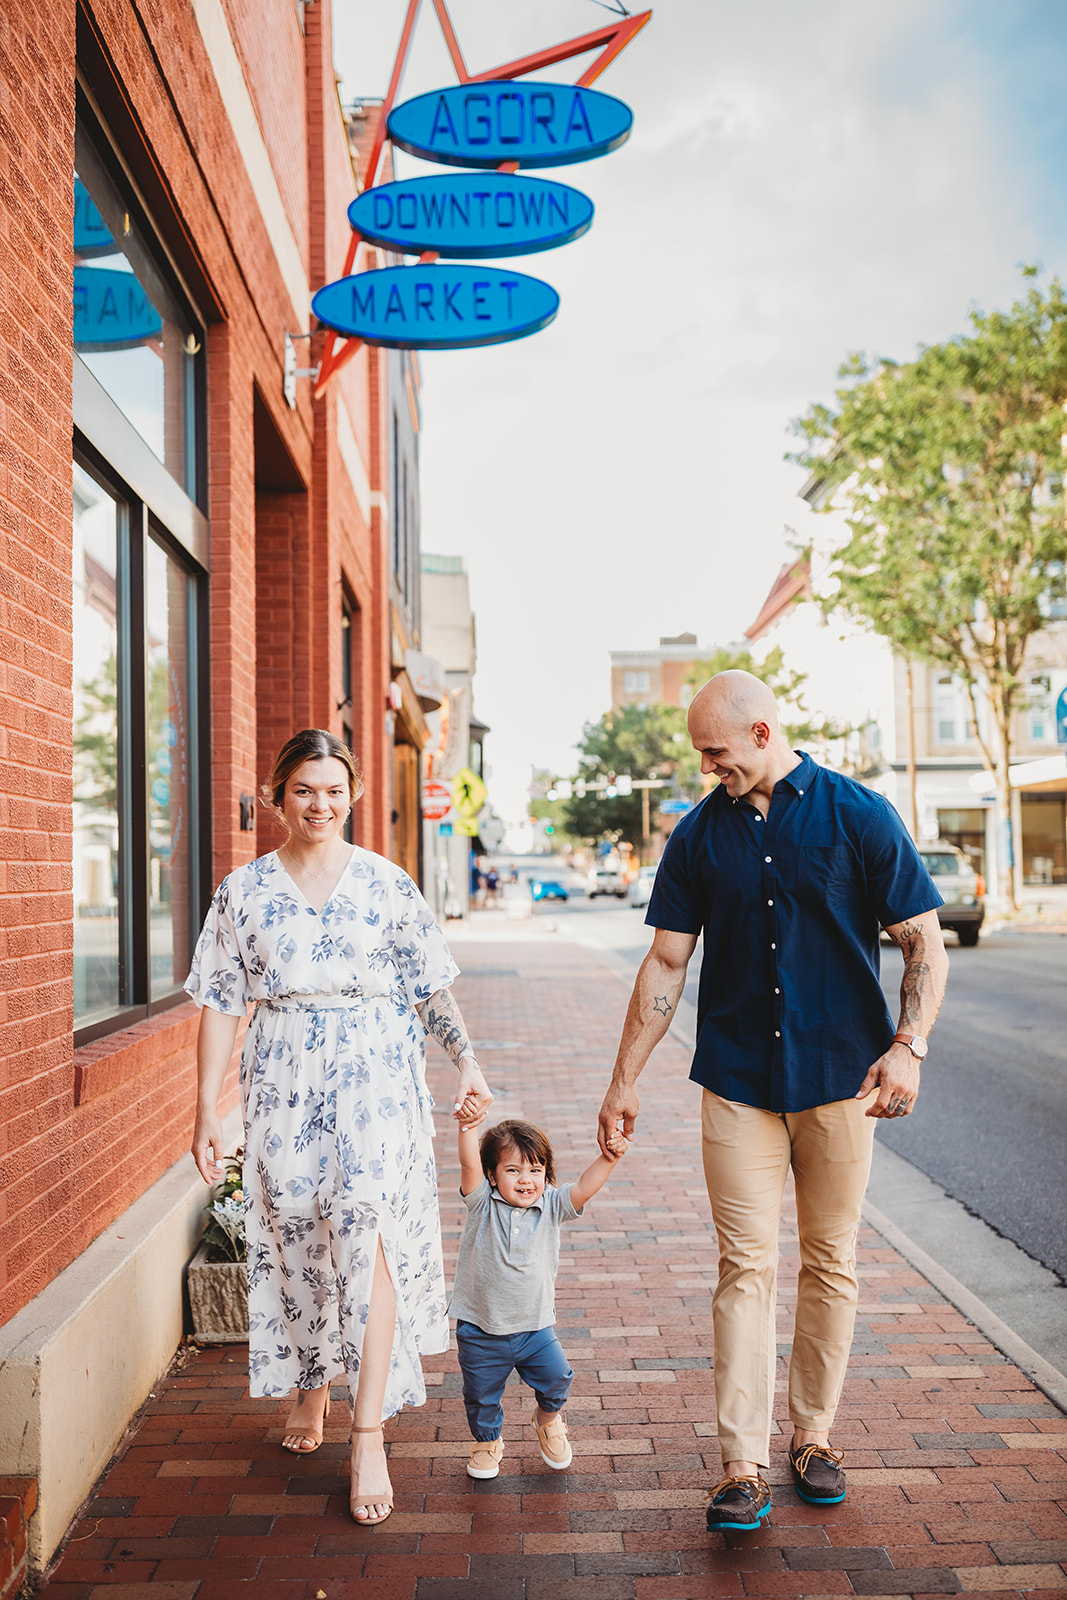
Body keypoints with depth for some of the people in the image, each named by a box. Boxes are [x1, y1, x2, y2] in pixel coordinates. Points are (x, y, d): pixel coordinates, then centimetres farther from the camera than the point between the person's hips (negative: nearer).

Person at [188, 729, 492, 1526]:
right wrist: (207, 1106, 0)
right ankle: (311, 1387, 34)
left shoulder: (387, 883, 2)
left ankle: (369, 1435, -5)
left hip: (375, 1075, -2)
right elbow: (222, 1003, 4)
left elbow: (432, 987, 5)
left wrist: (468, 1063, -3)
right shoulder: (244, 890, 4)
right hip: (284, 1083, 2)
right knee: (296, 1235, 9)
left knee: (369, 1226, -12)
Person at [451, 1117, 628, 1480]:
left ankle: (549, 1422, 33)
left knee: (556, 1378, -2)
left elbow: (584, 1187, -18)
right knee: (481, 1396, 11)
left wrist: (608, 1158, -33)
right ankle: (487, 1441, 43)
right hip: (481, 1331, -1)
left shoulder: (551, 1207, -6)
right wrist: (469, 1126, -42)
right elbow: (469, 1165, -28)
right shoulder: (483, 1205, -12)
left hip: (534, 1327, 1)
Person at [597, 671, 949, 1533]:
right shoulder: (700, 835, 3)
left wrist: (908, 1045, -16)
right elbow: (666, 963, 7)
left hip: (840, 1076, -1)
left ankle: (814, 1436, 27)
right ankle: (744, 1466, 7)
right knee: (746, 1266, -1)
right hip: (738, 1081, 1)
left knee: (831, 1264, 10)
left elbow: (925, 945, -2)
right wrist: (624, 1080, 6)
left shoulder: (857, 815, -4)